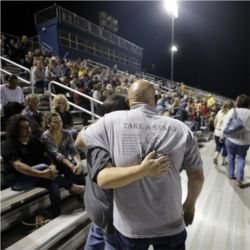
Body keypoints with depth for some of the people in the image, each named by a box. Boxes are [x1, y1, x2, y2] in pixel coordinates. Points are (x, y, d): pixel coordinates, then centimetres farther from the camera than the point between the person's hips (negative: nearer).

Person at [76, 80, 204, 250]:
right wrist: (190, 205, 15)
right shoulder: (181, 128, -11)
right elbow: (197, 176, -2)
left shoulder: (112, 121, -15)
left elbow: (80, 140, 2)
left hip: (129, 225, 0)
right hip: (170, 225, 1)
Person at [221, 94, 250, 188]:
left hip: (231, 139, -1)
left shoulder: (232, 111, -11)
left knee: (231, 157, 18)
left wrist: (222, 136, 3)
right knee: (241, 158, 16)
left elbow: (225, 125, -10)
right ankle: (240, 178, 8)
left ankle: (231, 174, 29)